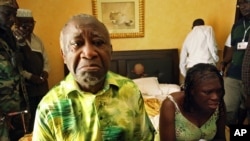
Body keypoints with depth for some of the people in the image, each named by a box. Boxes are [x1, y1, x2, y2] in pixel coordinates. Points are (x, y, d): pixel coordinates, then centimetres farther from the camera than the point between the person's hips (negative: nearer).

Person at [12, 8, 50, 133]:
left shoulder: (36, 39, 15)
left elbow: (45, 59, 16)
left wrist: (45, 71, -2)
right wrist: (30, 77, -18)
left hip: (42, 84, 6)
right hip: (25, 86, -6)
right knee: (29, 118, 1)